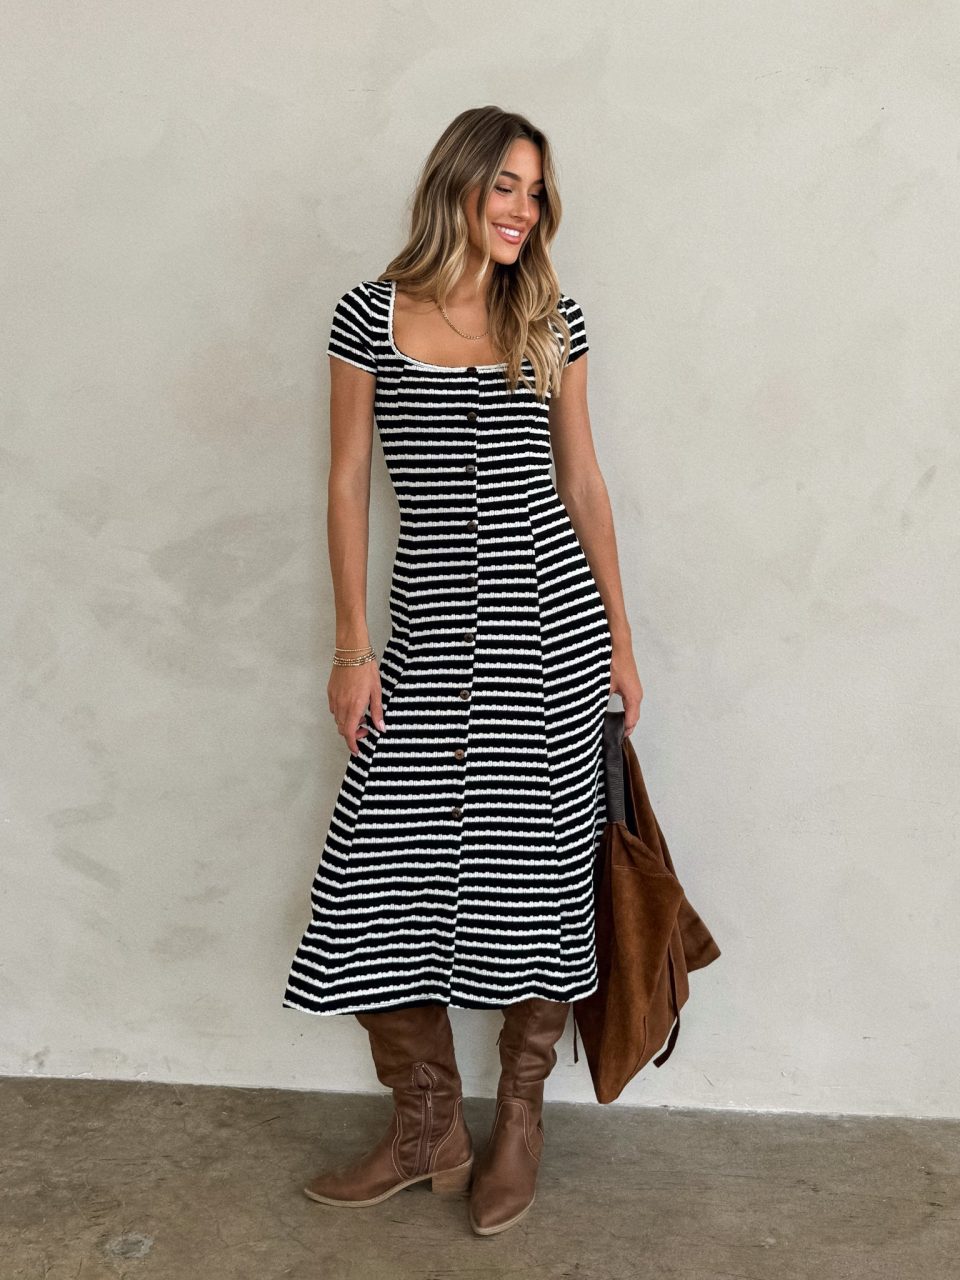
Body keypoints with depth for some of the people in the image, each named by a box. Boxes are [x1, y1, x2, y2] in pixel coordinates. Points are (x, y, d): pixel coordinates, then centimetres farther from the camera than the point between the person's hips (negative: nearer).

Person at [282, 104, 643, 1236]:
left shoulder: (549, 317, 9)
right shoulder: (372, 314, 4)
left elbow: (582, 482, 11)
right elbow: (348, 485, 3)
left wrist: (620, 641, 9)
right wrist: (352, 647, -2)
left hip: (552, 613, 1)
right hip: (432, 624, 0)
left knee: (540, 867, 4)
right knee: (379, 870, -3)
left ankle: (519, 1121, 26)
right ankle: (430, 1129, 20)